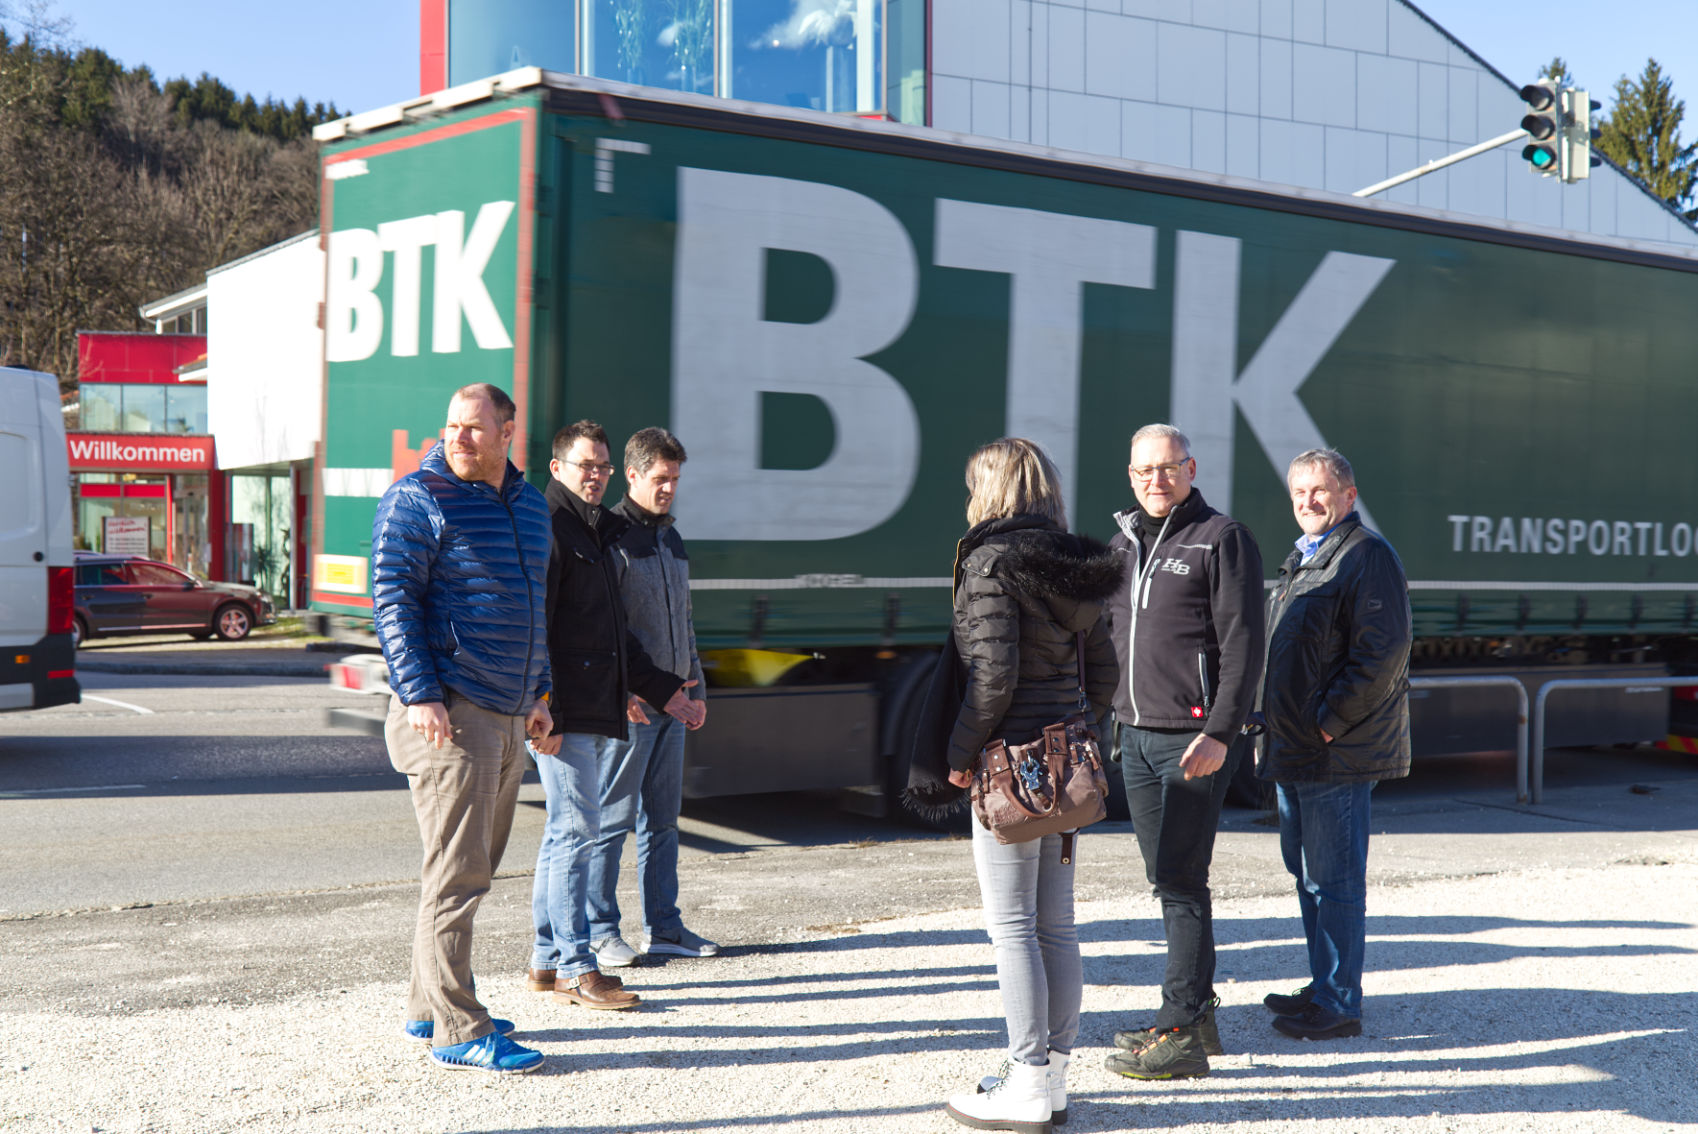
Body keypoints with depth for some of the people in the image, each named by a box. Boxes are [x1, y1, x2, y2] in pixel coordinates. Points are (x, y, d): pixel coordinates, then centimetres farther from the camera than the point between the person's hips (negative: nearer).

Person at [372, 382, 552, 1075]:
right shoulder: (418, 500, -8)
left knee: (475, 867, 14)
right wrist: (420, 696, -19)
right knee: (456, 874, -7)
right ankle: (457, 1032, -2)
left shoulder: (528, 505, 15)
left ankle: (428, 1008, 26)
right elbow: (392, 600, -12)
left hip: (508, 716, 8)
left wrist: (537, 693, 22)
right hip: (450, 712, -8)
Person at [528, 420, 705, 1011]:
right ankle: (576, 968, -2)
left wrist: (664, 690, 26)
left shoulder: (597, 533, 21)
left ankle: (547, 960, 20)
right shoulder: (548, 526, -8)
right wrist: (541, 712, -22)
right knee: (576, 831, -7)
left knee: (565, 835, 13)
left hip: (597, 712, 10)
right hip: (563, 715, -10)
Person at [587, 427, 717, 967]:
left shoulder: (671, 538, 18)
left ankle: (663, 926, 18)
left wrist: (694, 685, 21)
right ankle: (599, 931, 4)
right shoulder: (611, 536, -8)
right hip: (628, 704, -8)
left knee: (663, 817, 11)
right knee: (612, 818, -3)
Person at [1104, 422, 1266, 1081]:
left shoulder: (1222, 539, -5)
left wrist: (1219, 732, -19)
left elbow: (1243, 646, -11)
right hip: (1135, 734, 7)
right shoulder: (1122, 545, 17)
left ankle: (1181, 1032, -4)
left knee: (1180, 880, -8)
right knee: (1168, 878, 12)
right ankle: (1196, 1011, 23)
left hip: (1196, 738, -7)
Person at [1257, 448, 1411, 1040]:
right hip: (1294, 748, 10)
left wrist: (1331, 721, -18)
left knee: (1334, 879, -5)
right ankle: (1325, 990, 27)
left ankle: (1337, 1004, 1)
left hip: (1337, 751, -10)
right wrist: (1273, 720, 17)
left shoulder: (1369, 557, -11)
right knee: (1306, 872, 16)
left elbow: (1381, 654, -18)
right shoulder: (1301, 559, 20)